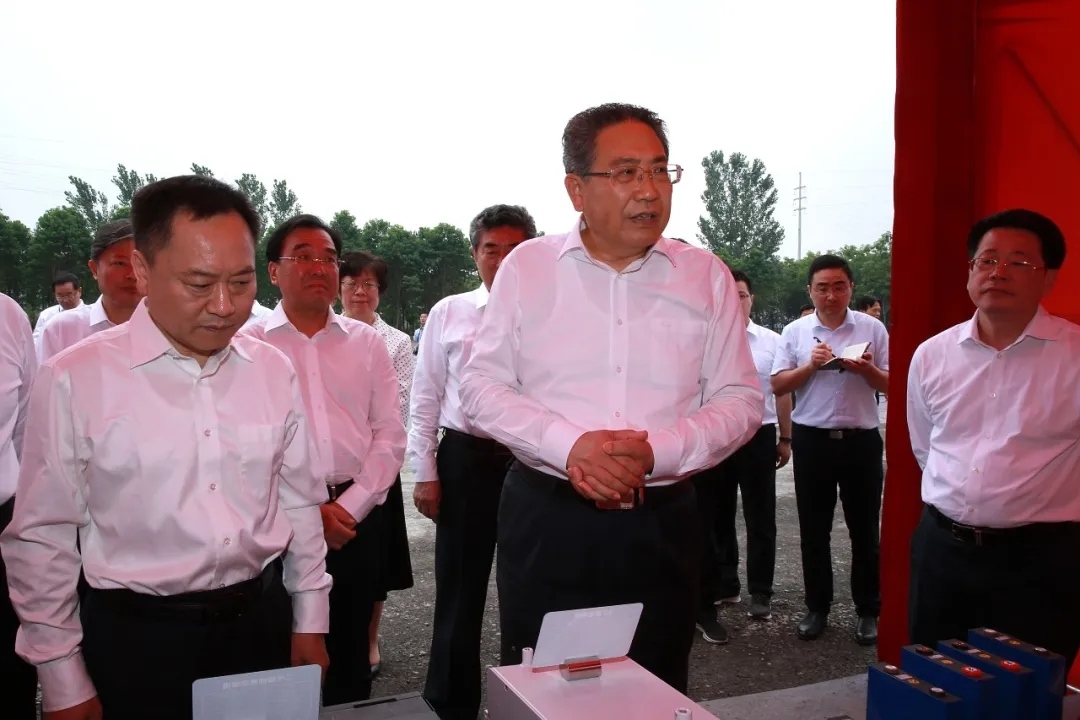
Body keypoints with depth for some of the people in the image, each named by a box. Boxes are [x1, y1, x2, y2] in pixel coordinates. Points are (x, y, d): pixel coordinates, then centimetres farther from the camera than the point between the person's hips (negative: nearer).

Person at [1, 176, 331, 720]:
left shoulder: (275, 372, -2)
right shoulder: (74, 381, -13)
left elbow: (299, 505, 5)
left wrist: (310, 623, 9)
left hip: (261, 621, 3)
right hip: (136, 636, -3)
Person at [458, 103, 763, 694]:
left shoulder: (706, 276, 2)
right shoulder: (527, 266, 0)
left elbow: (740, 399, 2)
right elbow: (481, 386, -1)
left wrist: (657, 451, -16)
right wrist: (570, 445, -18)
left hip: (662, 525, 1)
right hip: (545, 522, -1)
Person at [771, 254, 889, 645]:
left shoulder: (873, 328, 1)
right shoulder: (795, 331, 3)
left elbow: (890, 385, 2)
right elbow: (777, 385, 1)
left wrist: (867, 370, -18)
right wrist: (810, 366, -14)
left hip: (860, 439, -1)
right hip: (812, 439, 1)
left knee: (864, 529, 8)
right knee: (813, 530, 9)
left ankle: (868, 611, 20)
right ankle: (817, 607, 22)